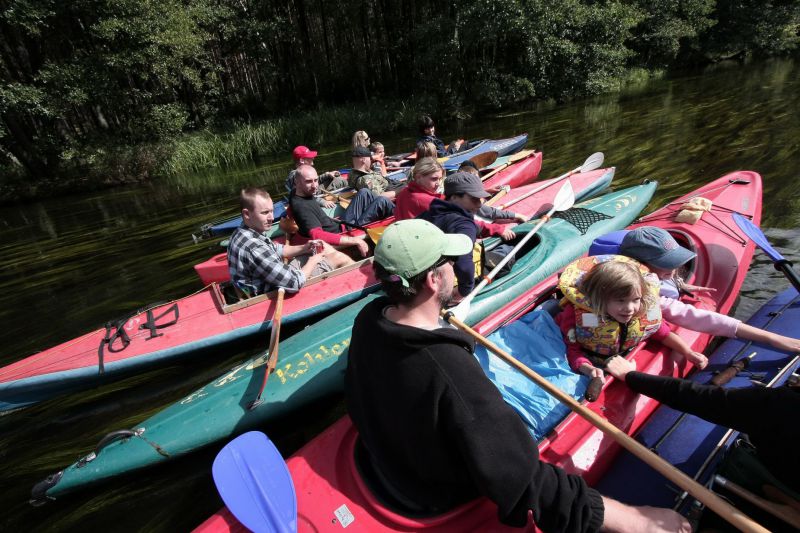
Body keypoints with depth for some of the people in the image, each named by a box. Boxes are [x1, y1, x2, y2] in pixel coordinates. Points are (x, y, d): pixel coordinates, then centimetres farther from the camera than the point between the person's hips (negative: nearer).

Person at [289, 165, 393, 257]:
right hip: (341, 234, -9)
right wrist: (356, 241, -41)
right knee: (382, 201, -9)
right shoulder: (301, 206, -30)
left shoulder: (296, 193, -2)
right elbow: (317, 235, -41)